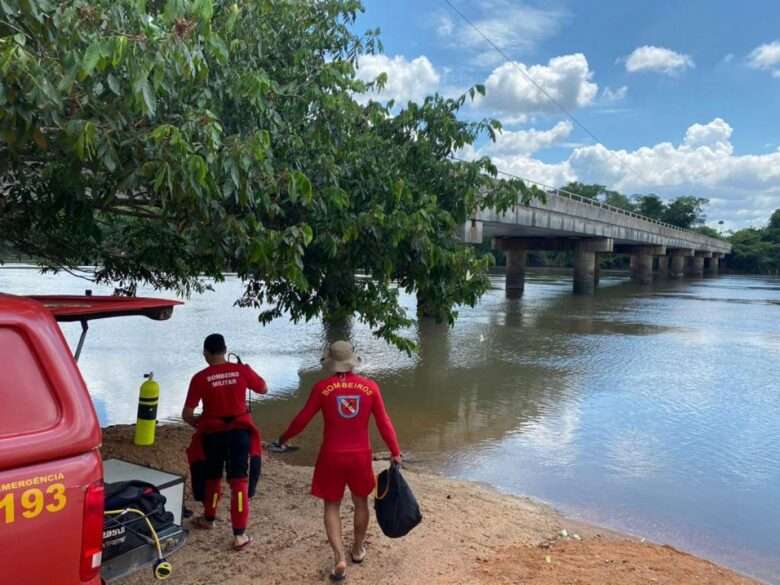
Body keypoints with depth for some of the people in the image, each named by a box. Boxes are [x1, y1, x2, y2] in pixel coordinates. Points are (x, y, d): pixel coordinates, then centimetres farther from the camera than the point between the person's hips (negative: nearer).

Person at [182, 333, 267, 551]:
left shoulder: (200, 378, -10)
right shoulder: (242, 370, -7)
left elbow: (186, 414, -7)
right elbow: (264, 389, 10)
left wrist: (197, 424, 14)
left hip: (213, 434, 0)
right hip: (240, 432, 0)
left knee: (211, 478, 23)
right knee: (239, 481, 2)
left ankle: (209, 519, 43)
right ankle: (240, 535, 1)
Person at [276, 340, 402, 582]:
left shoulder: (322, 387, -10)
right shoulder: (370, 386, -6)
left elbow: (302, 419, -4)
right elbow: (384, 422, -2)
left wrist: (284, 438, 12)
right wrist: (395, 451, 7)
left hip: (332, 456, -1)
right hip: (361, 455, 2)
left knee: (332, 506, 14)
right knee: (361, 501, 23)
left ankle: (340, 559, 4)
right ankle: (358, 549, 39)